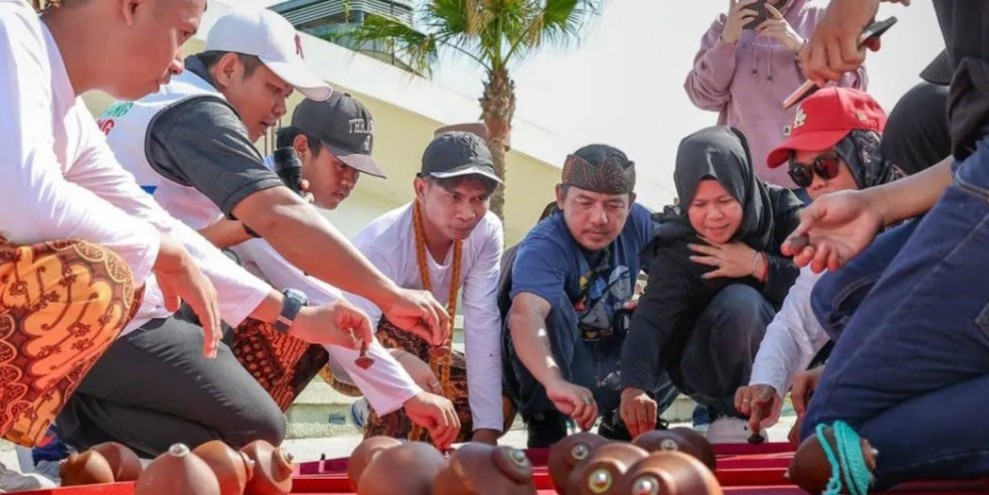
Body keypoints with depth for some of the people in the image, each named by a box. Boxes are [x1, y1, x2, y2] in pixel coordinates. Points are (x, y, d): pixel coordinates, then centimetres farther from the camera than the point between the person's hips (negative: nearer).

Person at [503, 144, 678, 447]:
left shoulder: (637, 223, -8)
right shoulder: (542, 248, -28)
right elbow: (525, 313, -48)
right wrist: (555, 381, -67)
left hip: (612, 368, 6)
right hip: (557, 362, -6)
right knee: (551, 304, -33)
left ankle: (623, 422, 8)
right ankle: (545, 426, -17)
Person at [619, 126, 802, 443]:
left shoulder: (780, 208, -13)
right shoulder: (677, 249, -19)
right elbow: (650, 321, -33)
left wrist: (759, 266, -27)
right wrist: (634, 387, -50)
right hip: (709, 367, -4)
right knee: (739, 301, -32)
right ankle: (736, 415, -11)